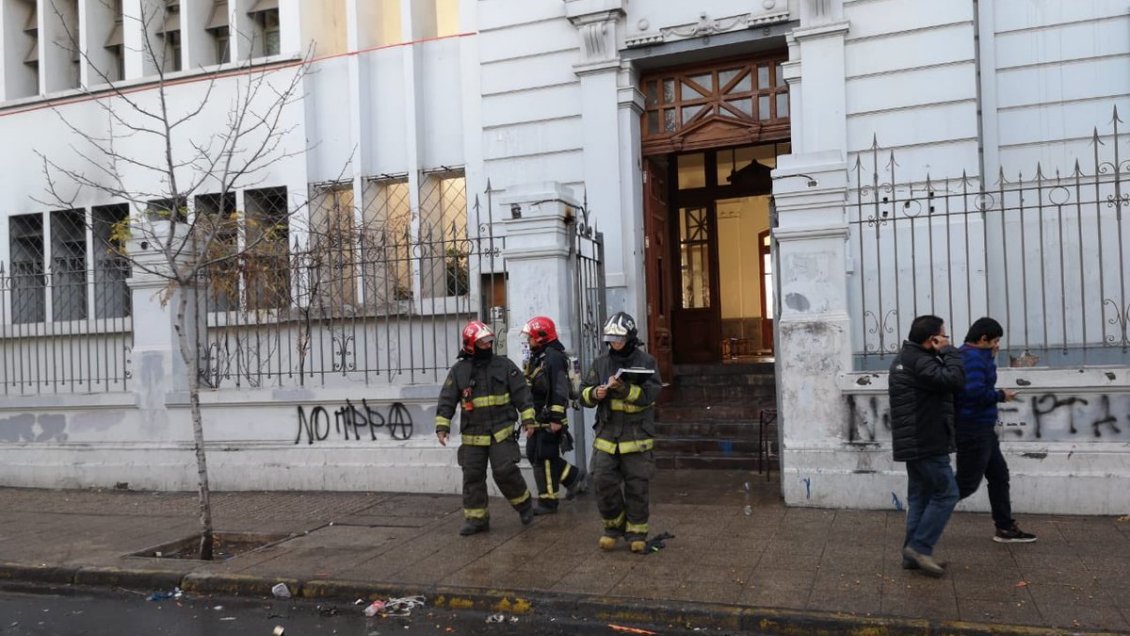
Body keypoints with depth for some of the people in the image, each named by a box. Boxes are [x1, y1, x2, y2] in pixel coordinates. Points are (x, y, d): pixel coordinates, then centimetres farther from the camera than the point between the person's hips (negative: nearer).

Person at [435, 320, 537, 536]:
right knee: (473, 477, 4)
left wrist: (528, 419, -6)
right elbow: (447, 400, 3)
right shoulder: (459, 370, 3)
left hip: (501, 432, -2)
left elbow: (521, 393, 0)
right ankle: (475, 518, 16)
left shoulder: (504, 365, 0)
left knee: (505, 471, -9)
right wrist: (442, 426, -5)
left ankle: (524, 503, 16)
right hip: (472, 435, 2)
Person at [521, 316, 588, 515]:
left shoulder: (554, 357, -16)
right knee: (533, 455, 14)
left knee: (544, 458, -3)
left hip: (549, 420, -10)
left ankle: (547, 501, 8)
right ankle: (573, 476, 24)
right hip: (537, 418, 10)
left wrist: (556, 418, -22)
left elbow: (560, 390, -21)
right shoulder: (536, 358, 16)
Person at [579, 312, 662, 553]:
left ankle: (637, 533, 20)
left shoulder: (646, 362, -2)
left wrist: (623, 388, -28)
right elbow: (584, 395, 6)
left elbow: (649, 395, -14)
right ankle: (613, 526, 21)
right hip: (607, 435, 3)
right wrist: (595, 393, -16)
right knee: (604, 483, -1)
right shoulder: (601, 363, 7)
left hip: (637, 437, -2)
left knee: (636, 488, 4)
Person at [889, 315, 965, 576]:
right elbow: (955, 380, -27)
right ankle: (920, 547, -2)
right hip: (925, 442, -10)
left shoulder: (906, 358, 16)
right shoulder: (919, 362, -18)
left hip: (915, 442, 10)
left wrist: (944, 355, 6)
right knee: (946, 493, -3)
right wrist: (949, 351, -14)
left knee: (920, 496, 12)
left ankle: (912, 554, 14)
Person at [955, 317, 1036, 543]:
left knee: (999, 475, 15)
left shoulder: (968, 354, 14)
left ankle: (1005, 528, 23)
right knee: (967, 482, -5)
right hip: (973, 429, -11)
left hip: (981, 428, 11)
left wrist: (991, 358, 10)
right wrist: (1001, 395, -12)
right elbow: (976, 391, -29)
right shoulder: (974, 357, -18)